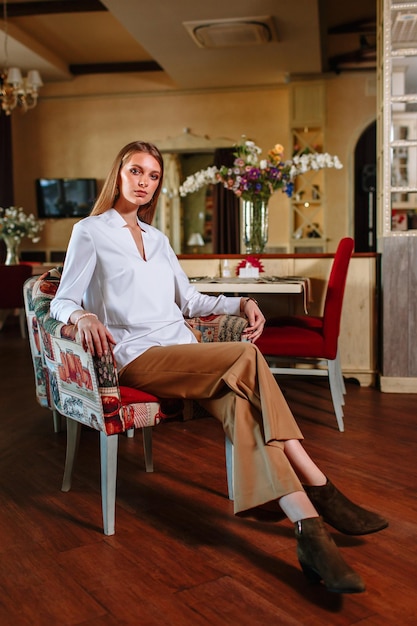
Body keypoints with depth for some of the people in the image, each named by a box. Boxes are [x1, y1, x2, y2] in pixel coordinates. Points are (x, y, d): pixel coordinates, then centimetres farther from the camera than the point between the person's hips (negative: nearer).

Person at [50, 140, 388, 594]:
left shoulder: (157, 239, 24)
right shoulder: (90, 231, 6)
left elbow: (189, 301, 24)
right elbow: (62, 302, -1)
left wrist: (241, 303, 6)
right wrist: (83, 317, -25)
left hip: (184, 351, 6)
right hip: (137, 357, -6)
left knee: (240, 404, -26)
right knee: (248, 358, -27)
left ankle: (308, 527, -35)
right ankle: (320, 489, -25)